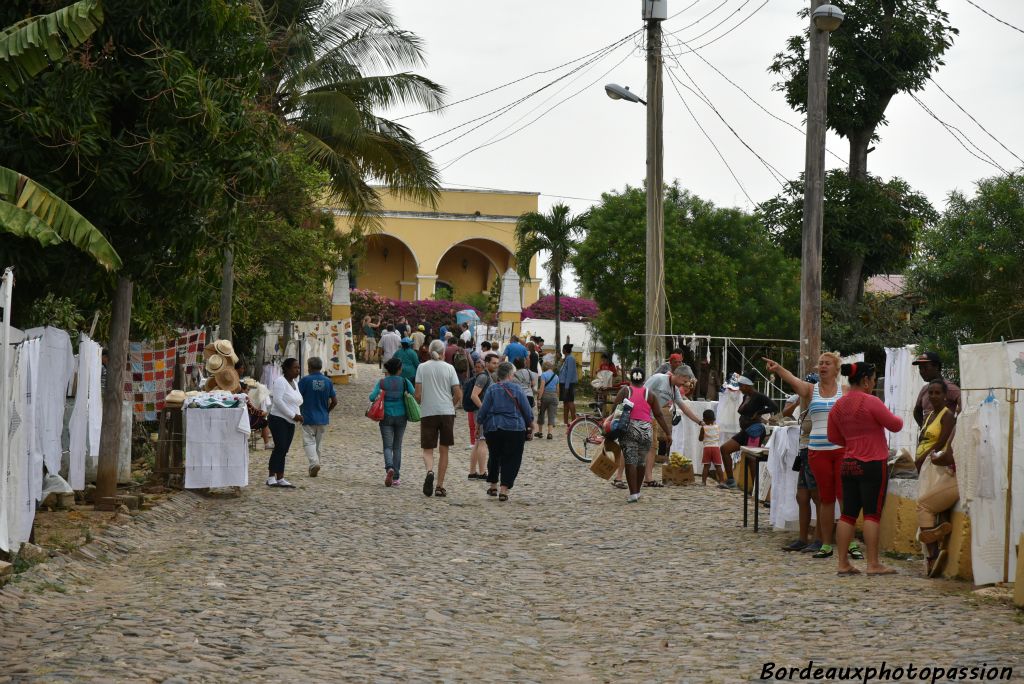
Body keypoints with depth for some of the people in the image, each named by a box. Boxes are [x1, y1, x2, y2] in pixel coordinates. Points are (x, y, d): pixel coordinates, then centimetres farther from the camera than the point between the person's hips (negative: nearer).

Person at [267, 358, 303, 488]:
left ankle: (280, 479, 5)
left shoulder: (294, 383, 17)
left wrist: (299, 415, 4)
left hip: (290, 423, 8)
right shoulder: (280, 381, -10)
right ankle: (271, 478, -15)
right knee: (280, 447, -16)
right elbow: (278, 400, -19)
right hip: (278, 420, -8)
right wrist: (293, 415, -19)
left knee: (284, 450, 5)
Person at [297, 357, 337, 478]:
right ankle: (314, 467, 20)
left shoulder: (305, 380, -10)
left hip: (308, 418, -4)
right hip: (323, 418, 4)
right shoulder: (328, 381, 2)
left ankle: (314, 463, -23)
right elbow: (334, 401, 5)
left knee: (309, 442, -2)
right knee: (319, 443, 14)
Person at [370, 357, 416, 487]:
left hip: (386, 417, -1)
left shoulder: (382, 382, -4)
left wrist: (379, 397, 10)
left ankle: (389, 468, -28)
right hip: (401, 417, 1)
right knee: (397, 447, 12)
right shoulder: (404, 381, -4)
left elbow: (372, 397, -11)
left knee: (387, 446, 1)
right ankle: (396, 477, 12)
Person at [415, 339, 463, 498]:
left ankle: (429, 471, -25)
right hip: (447, 412, 1)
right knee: (443, 450, 10)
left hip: (428, 413, -1)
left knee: (427, 449, 6)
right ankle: (440, 486, 10)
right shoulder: (449, 368, 1)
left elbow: (418, 395, -4)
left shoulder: (422, 367, 0)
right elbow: (458, 395, -2)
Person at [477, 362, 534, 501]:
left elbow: (484, 409, 0)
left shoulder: (491, 389, 0)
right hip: (514, 428, -2)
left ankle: (493, 486, 27)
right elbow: (526, 409, 0)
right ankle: (504, 490, -5)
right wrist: (530, 424, 14)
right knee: (511, 459, 2)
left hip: (493, 428, 2)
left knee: (494, 457, 19)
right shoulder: (516, 389, -4)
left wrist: (479, 423, 13)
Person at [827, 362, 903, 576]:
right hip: (873, 464, -6)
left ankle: (842, 563, 7)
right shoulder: (871, 402, -13)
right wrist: (898, 419, 14)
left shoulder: (838, 406, 7)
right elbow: (895, 425, -7)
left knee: (848, 514, 7)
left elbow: (834, 438, 16)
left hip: (849, 464, 6)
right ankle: (873, 564, -2)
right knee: (872, 514, -2)